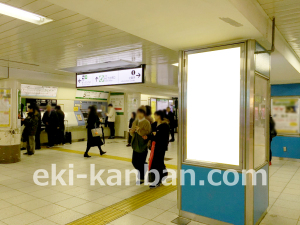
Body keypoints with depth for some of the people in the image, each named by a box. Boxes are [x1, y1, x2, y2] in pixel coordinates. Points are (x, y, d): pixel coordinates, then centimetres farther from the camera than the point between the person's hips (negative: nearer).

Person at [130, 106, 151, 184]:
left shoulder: (146, 123, -10)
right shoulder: (135, 121, 10)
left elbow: (147, 133, -18)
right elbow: (131, 132, 13)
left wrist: (139, 130, -25)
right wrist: (132, 132, -9)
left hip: (143, 146, -6)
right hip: (135, 145, 6)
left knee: (141, 163, 0)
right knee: (134, 162, 11)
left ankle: (142, 178, 18)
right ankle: (142, 171, 38)